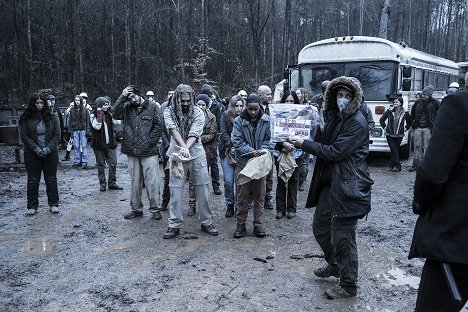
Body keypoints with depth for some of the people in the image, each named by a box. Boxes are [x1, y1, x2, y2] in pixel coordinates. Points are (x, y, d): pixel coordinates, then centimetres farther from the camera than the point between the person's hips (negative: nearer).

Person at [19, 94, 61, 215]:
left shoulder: (52, 116, -1)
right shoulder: (26, 118, -3)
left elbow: (57, 135, -2)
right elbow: (24, 136, -5)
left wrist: (48, 148, -13)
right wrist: (36, 149, -14)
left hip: (51, 153, 1)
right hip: (32, 155, 0)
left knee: (51, 179, 7)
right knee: (33, 180, 7)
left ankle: (53, 204, 17)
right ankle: (32, 206, 17)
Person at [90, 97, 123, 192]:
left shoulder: (109, 114, 10)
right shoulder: (93, 115, -5)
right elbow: (97, 126, -20)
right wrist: (99, 114, -19)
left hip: (110, 143, 4)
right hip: (99, 144, -4)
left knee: (113, 163, 1)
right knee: (101, 165, 5)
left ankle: (112, 183, 10)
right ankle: (102, 184, 14)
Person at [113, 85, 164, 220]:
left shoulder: (152, 107, -1)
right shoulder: (127, 108, 7)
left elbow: (158, 125, -3)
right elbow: (115, 113, -10)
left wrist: (149, 142, -9)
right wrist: (122, 97, -14)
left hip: (149, 152, -3)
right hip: (132, 151, 4)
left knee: (152, 181, -1)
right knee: (135, 181, 12)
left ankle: (155, 208, 11)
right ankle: (136, 208, 24)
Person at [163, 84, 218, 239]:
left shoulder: (198, 113, -3)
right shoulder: (169, 112, -2)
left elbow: (193, 134, -15)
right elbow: (173, 131, -19)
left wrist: (186, 149, -33)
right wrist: (183, 148, -35)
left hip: (197, 154, 0)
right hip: (177, 154, 0)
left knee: (202, 189, 4)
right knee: (175, 190, 0)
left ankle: (206, 222, 18)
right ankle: (174, 225, 12)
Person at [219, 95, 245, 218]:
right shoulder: (226, 115, 3)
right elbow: (224, 133, -1)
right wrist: (231, 147, -11)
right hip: (227, 152, 0)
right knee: (228, 181, -4)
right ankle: (229, 205, 11)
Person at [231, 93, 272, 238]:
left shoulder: (266, 120, 0)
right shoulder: (239, 121, -6)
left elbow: (268, 139, 4)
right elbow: (237, 141, -11)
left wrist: (265, 149, -17)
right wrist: (252, 151, -22)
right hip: (243, 162, -2)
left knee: (259, 195, 8)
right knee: (242, 195, 4)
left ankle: (258, 224, 19)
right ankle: (241, 224, 15)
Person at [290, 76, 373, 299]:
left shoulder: (357, 123, -15)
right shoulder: (335, 117, 13)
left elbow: (335, 152, -20)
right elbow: (323, 142, 18)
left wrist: (304, 144, -15)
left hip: (347, 187, -9)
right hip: (329, 183, 9)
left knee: (342, 237, 0)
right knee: (320, 227, 19)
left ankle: (348, 286, 18)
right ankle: (334, 265, 43)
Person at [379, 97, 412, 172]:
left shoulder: (405, 113, 2)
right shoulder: (389, 111, -1)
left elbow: (409, 122, 18)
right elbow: (382, 120, 7)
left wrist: (405, 128, 7)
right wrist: (385, 127, 1)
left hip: (399, 135, 1)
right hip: (390, 135, -1)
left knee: (396, 150, 6)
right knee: (393, 150, -9)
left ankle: (391, 165, 14)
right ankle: (398, 165, -6)